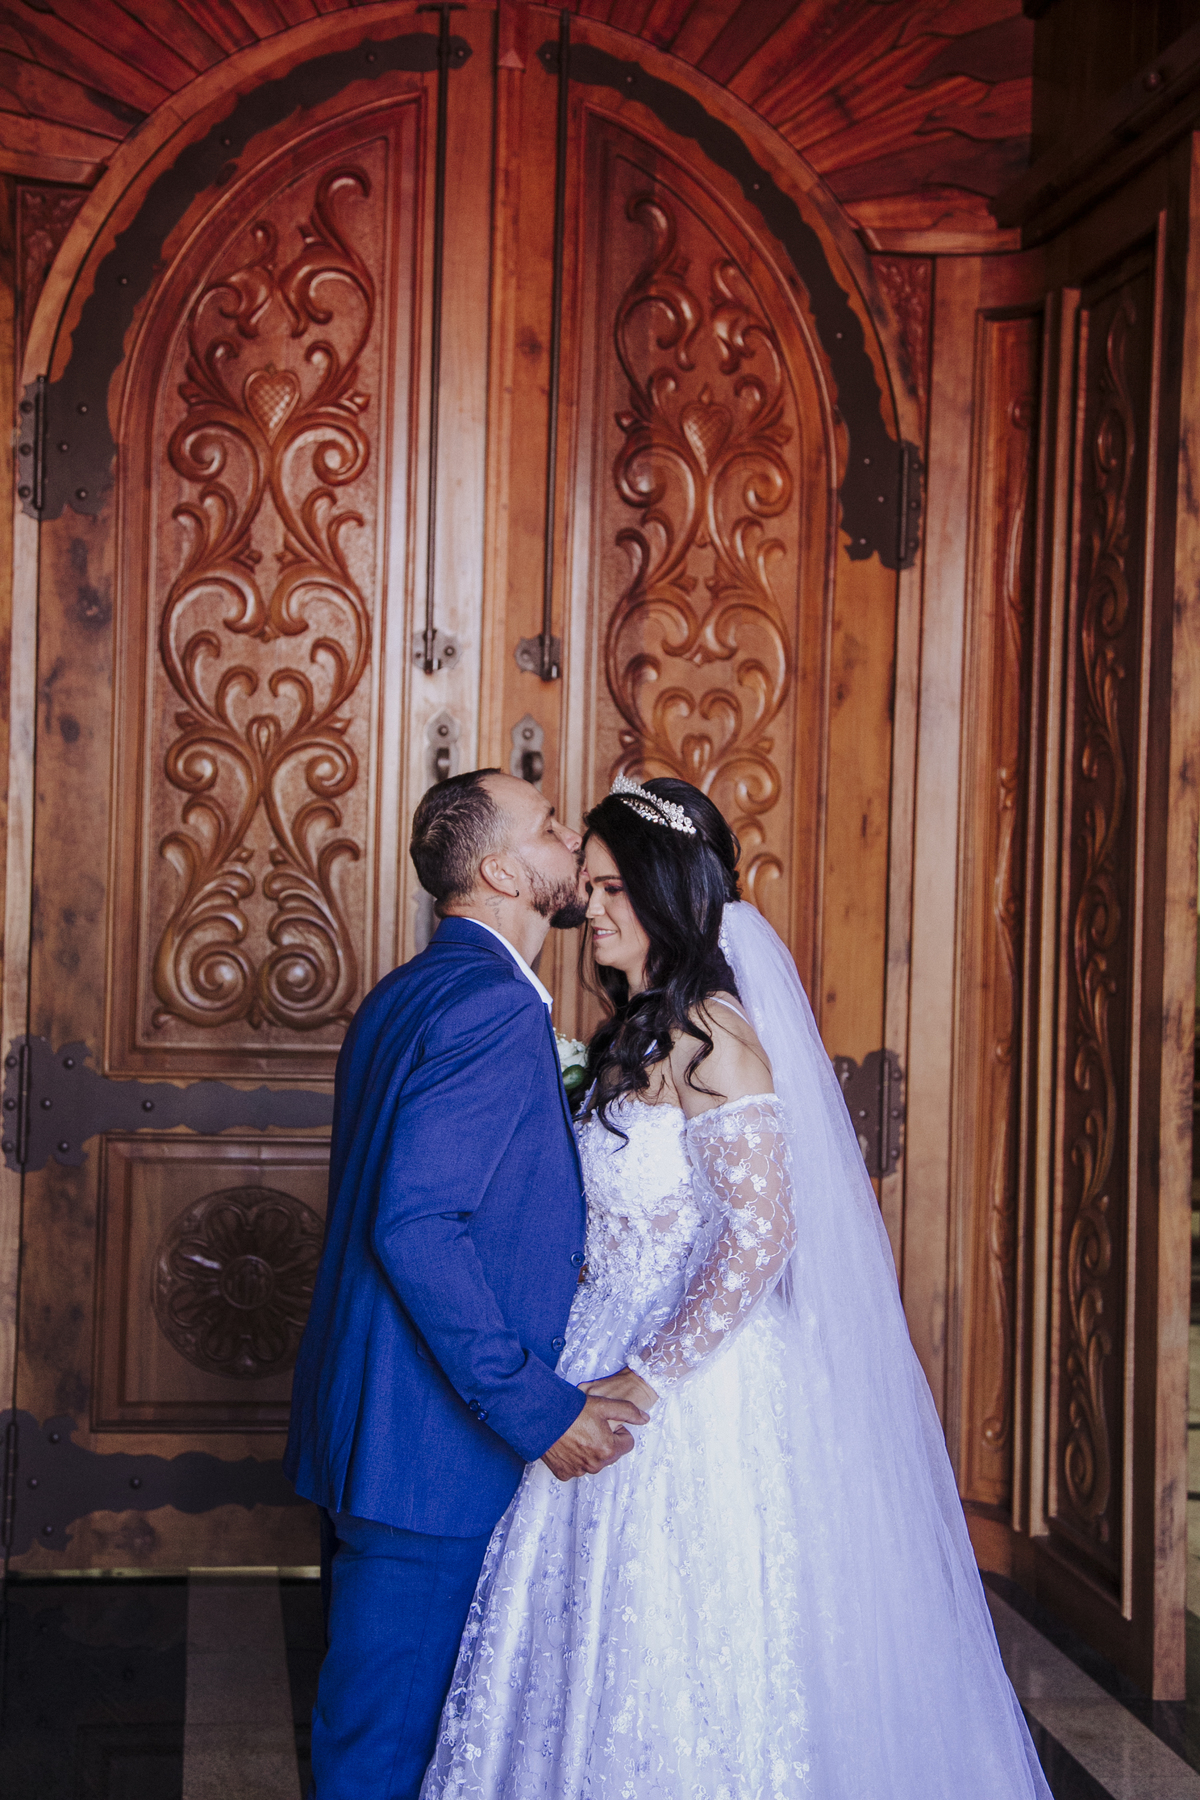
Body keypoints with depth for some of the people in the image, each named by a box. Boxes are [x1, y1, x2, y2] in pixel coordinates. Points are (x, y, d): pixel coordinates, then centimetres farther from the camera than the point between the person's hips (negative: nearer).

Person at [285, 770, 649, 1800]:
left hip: (365, 1424, 10)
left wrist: (557, 1260, 22)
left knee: (371, 1711, 20)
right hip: (429, 1443, -10)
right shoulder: (493, 1004, -18)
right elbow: (416, 1228, -26)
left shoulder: (407, 996, 14)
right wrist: (537, 1408, -22)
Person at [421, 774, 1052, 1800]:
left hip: (698, 1388, -9)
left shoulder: (709, 1032, -17)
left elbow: (762, 1232, -23)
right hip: (627, 1362, 9)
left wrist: (648, 1378, -22)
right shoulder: (641, 1028, 11)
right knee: (607, 1643, 15)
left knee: (679, 1647, 1)